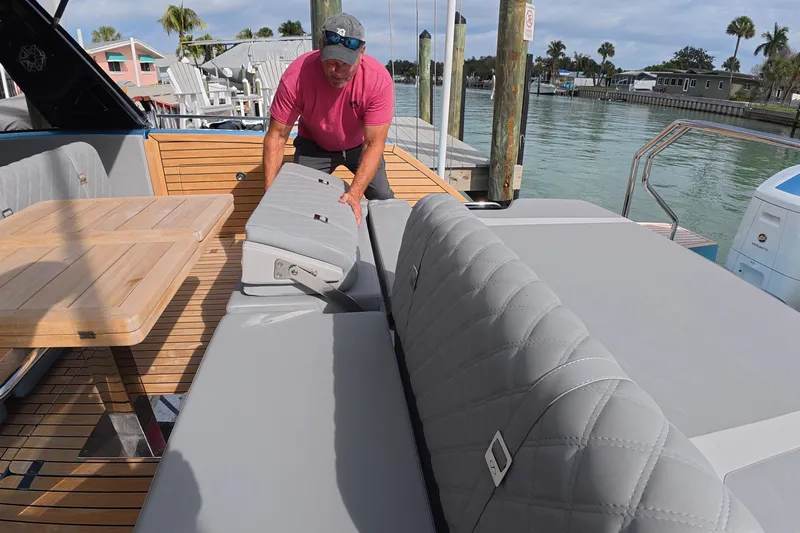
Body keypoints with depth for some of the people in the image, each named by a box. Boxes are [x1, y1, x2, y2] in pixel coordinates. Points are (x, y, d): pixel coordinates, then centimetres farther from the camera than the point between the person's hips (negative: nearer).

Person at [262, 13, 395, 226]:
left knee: (383, 200, -2)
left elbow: (374, 143, -31)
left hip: (360, 144, 1)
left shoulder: (379, 79, -32)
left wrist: (355, 192, -43)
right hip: (314, 145, 0)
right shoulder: (295, 76, -31)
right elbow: (277, 135, -24)